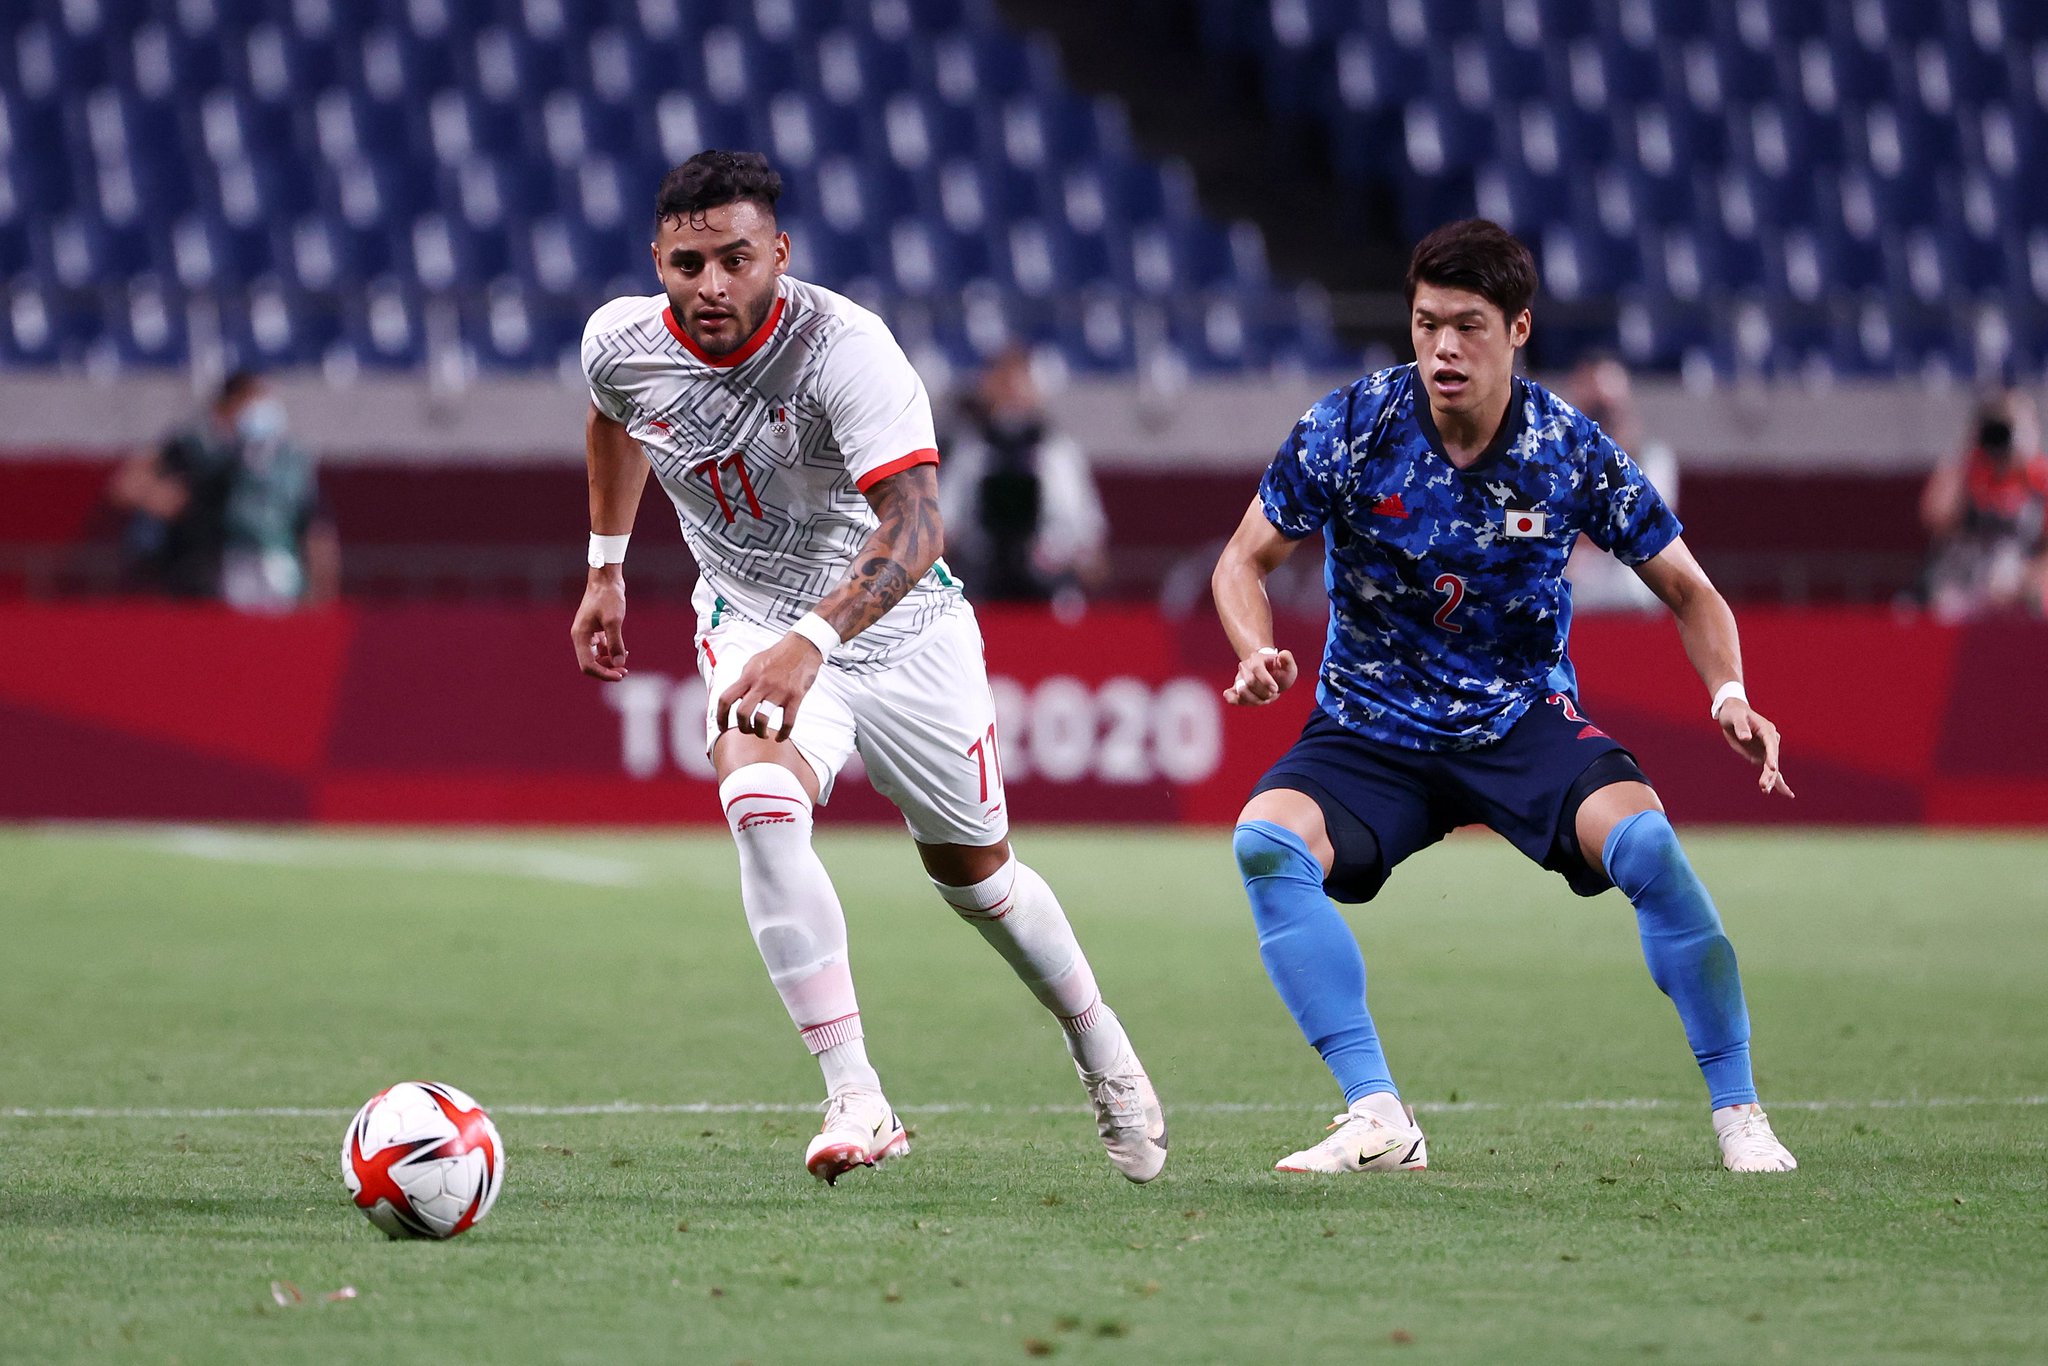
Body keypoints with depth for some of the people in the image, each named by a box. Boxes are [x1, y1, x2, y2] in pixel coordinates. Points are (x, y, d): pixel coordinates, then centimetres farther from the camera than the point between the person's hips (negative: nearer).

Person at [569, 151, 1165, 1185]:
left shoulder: (845, 347, -31)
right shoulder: (620, 343, -15)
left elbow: (913, 525, -42)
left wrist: (811, 641, -56)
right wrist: (605, 567, 17)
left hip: (899, 624, -2)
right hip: (749, 622, 2)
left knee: (972, 868, 12)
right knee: (760, 805, -29)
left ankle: (1099, 1048, 41)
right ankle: (855, 1099, -27)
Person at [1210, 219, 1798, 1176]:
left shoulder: (1571, 449, -11)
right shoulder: (1348, 430, -12)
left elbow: (1686, 589, 0)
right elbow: (1244, 561, 0)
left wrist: (1728, 693, -19)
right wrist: (1257, 653, -21)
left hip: (1525, 721, -1)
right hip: (1371, 729, 1)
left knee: (1643, 839, -29)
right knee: (1267, 838, -28)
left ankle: (1737, 1112, -14)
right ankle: (1377, 1120, -24)